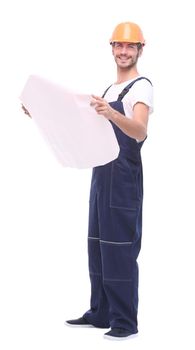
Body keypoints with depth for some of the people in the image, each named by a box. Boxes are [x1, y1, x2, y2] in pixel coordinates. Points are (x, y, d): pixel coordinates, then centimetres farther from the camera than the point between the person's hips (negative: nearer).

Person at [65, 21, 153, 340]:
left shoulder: (141, 87, -9)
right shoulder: (111, 89, 18)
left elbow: (140, 132, -26)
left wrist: (112, 114, -45)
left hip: (124, 177, -9)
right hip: (101, 174, 9)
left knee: (120, 249, -7)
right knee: (97, 246, 13)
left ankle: (125, 321, -1)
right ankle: (101, 313, 22)